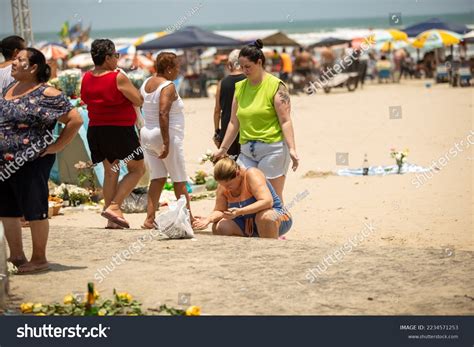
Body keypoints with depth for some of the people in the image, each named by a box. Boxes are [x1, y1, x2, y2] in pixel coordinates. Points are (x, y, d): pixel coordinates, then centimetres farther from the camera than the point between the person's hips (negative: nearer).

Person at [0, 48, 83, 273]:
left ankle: (39, 259, 12)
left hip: (31, 163, -8)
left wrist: (57, 146, -12)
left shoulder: (46, 94, -13)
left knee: (34, 210, 1)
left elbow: (75, 120, -15)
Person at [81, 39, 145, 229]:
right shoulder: (118, 77, -16)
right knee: (137, 169, 7)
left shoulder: (86, 78, 3)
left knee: (110, 171, 17)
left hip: (96, 129, 7)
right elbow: (138, 101, -12)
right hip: (120, 129, -7)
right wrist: (130, 86, 5)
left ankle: (112, 220, 15)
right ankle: (114, 206, -9)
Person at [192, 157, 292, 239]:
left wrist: (239, 212, -42)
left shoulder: (251, 174, -23)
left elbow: (267, 201, -34)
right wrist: (209, 219, -25)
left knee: (265, 216, -41)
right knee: (218, 228, -16)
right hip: (248, 225, 6)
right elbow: (219, 211, -1)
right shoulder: (223, 186, -4)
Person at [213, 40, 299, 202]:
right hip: (246, 151, 5)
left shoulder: (275, 85, -4)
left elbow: (285, 120, -9)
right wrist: (223, 149, 17)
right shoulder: (240, 87, 12)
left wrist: (291, 149, -18)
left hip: (272, 148, -5)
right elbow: (234, 122, 17)